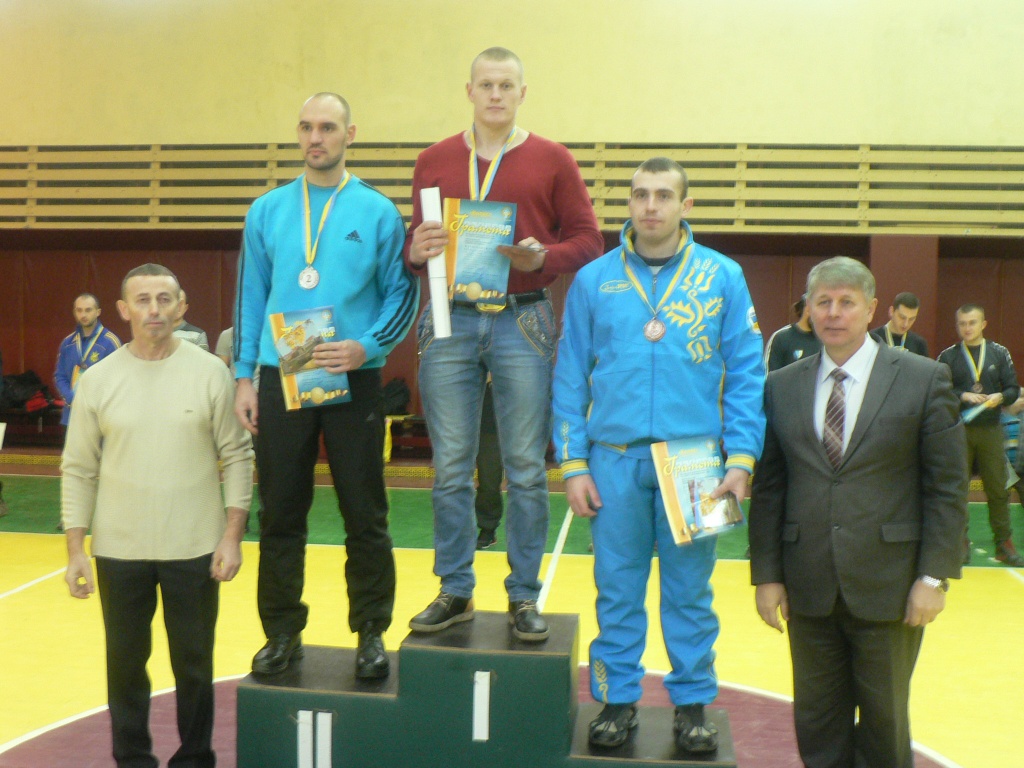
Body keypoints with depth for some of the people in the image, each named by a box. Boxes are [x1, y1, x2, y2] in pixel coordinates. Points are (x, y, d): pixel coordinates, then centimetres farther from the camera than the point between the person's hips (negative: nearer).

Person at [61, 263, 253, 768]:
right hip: (119, 551, 1)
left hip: (195, 549, -1)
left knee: (194, 665, 10)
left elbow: (237, 457, -2)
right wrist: (75, 549, -1)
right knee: (125, 663, 11)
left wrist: (232, 536, -7)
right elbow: (78, 470, 3)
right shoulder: (97, 380, 0)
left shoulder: (210, 373, -4)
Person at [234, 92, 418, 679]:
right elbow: (251, 298, 10)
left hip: (353, 382, -2)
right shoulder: (268, 210, 8)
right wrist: (244, 377, 5)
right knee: (280, 515, 8)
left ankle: (372, 633, 18)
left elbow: (403, 295, 0)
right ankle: (283, 632, 22)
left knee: (365, 515, 4)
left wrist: (366, 348, -16)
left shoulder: (378, 212, 0)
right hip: (280, 379, 2)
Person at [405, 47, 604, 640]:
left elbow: (587, 241, 3)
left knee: (527, 470, 2)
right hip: (449, 323, 2)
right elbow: (415, 245, 15)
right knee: (451, 468, 5)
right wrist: (417, 251, -8)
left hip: (523, 321, -2)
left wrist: (542, 257, -15)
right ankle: (456, 591, 19)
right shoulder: (435, 161, 12)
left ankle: (524, 596, 15)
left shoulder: (553, 161, 5)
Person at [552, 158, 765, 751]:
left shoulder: (723, 277, 3)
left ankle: (693, 702, 24)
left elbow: (746, 375, 2)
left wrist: (741, 460, -6)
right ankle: (618, 698, 23)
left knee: (690, 589, 8)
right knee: (618, 589, 9)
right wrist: (574, 465, 0)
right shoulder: (594, 280, 5)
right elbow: (570, 380, 5)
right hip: (615, 459, 1)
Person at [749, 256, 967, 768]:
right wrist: (766, 573, 2)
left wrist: (934, 575, -8)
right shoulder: (781, 387, 6)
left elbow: (947, 486, -3)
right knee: (817, 724, 11)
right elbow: (767, 489, 6)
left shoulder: (924, 379, -1)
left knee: (885, 721, 11)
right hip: (809, 589, 2)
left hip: (888, 587, -2)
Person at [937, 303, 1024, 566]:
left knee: (998, 489, 3)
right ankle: (960, 542, 14)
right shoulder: (948, 356, 3)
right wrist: (962, 396, -16)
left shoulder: (999, 353, 7)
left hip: (991, 430, 1)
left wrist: (1001, 397, -14)